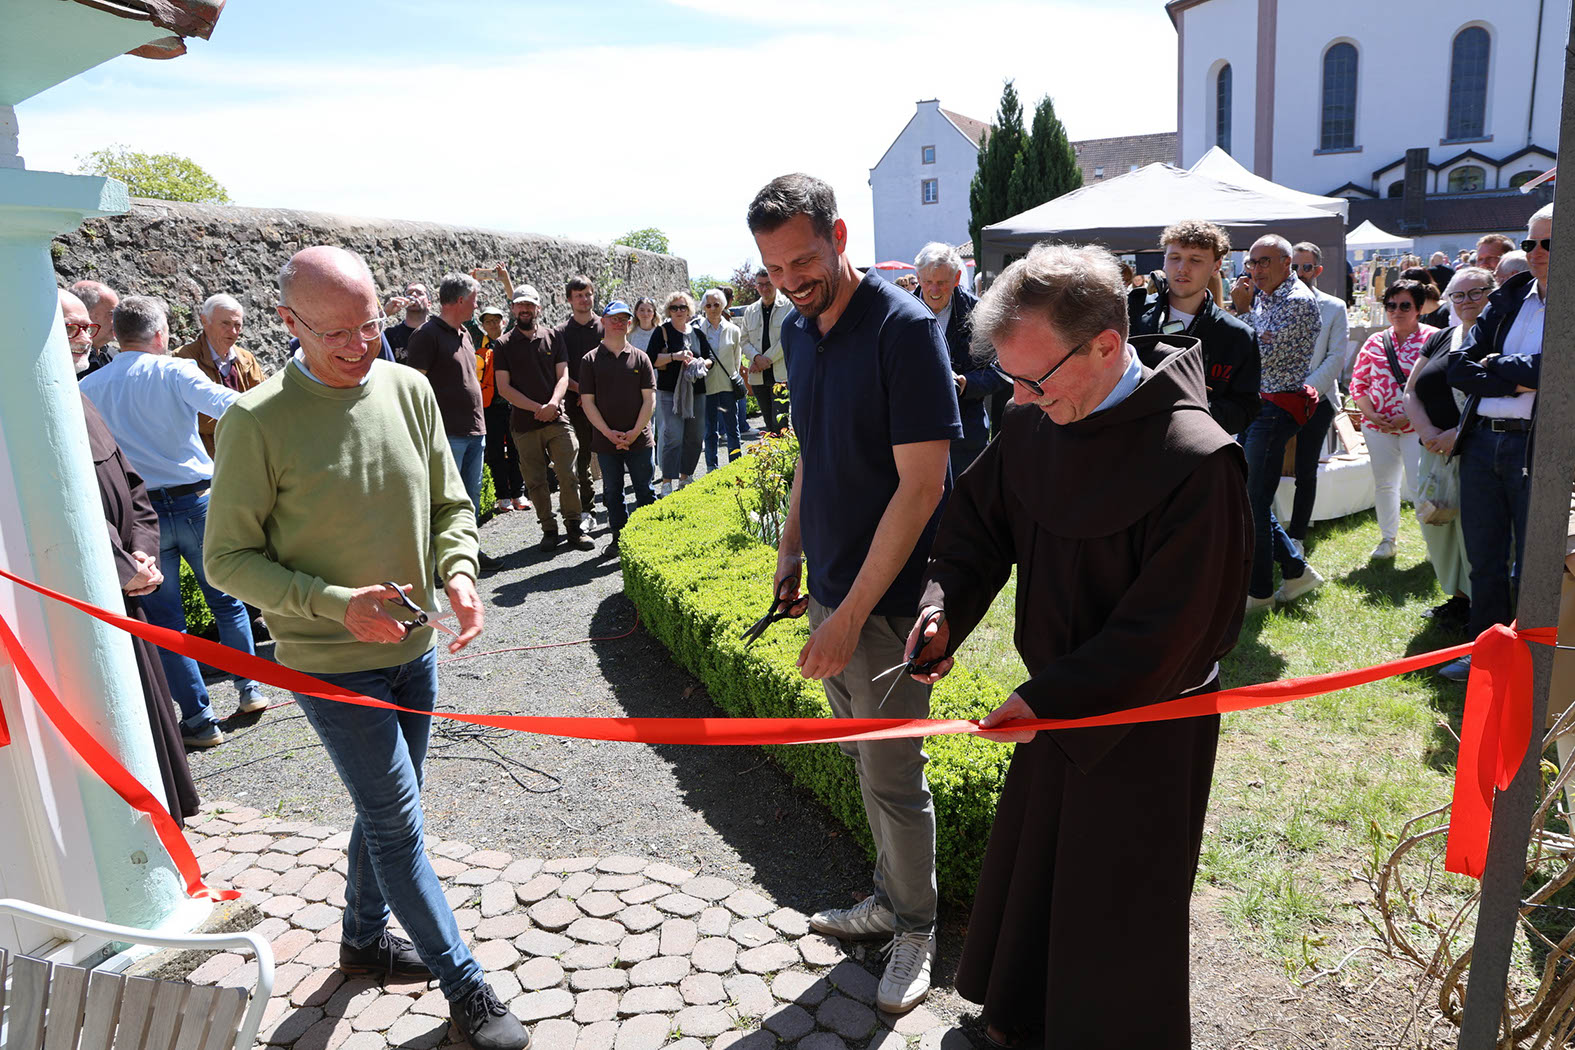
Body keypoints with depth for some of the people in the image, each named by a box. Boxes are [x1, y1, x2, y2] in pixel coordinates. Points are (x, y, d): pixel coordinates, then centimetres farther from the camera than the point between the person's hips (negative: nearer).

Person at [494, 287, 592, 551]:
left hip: (557, 419, 0)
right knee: (535, 482, 4)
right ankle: (549, 530, 15)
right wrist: (537, 408, -11)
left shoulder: (553, 338, 10)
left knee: (567, 475, -5)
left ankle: (574, 527, 5)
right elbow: (504, 388, -1)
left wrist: (553, 404, -15)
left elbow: (563, 376, 5)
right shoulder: (505, 345, 5)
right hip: (524, 424, 0)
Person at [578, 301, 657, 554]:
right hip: (606, 441, 1)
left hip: (639, 439, 0)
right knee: (612, 492, 10)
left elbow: (650, 399, 0)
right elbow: (587, 401, -1)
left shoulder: (640, 357, 4)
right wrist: (608, 432, -11)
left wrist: (635, 432, -11)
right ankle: (619, 536, 22)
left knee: (645, 491, 5)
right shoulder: (590, 360, 2)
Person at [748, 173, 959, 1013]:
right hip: (828, 586, 7)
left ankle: (915, 929, 28)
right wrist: (791, 548, 11)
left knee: (892, 773, 6)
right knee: (863, 758, 19)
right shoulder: (798, 331, 6)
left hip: (887, 598, -7)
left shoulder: (904, 329, -17)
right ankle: (890, 899, 38)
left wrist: (853, 612, -22)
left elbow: (922, 485, -21)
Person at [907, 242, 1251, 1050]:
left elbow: (1167, 631, -23)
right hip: (1055, 703, 7)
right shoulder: (1034, 423, -7)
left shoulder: (1195, 461, -27)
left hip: (1142, 732, -6)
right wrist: (942, 608, -10)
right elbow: (978, 520, 6)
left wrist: (1047, 699, -21)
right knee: (1029, 870, 25)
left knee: (1116, 919, 13)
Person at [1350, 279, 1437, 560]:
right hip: (1378, 427, 4)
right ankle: (1388, 538, 29)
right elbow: (1358, 382, 10)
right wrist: (1371, 414, -6)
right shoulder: (1375, 341, 8)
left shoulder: (1433, 339, -4)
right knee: (1383, 484, 13)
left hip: (1417, 427, -4)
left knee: (1419, 488, -7)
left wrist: (1409, 416, -16)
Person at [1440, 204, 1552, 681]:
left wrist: (1495, 366, -7)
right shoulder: (1509, 298, 12)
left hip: (1537, 448, -5)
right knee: (1485, 561, 15)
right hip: (1482, 441, 5)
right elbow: (1459, 367, 5)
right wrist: (1519, 379, -9)